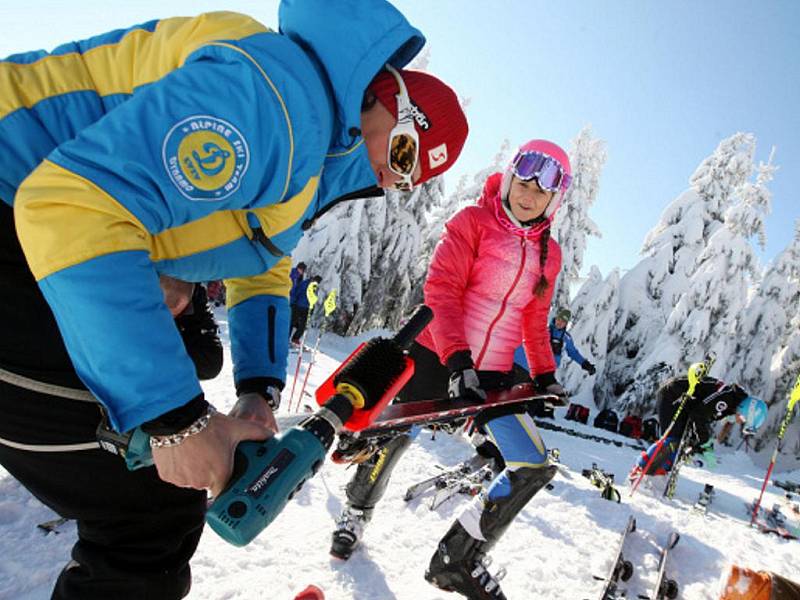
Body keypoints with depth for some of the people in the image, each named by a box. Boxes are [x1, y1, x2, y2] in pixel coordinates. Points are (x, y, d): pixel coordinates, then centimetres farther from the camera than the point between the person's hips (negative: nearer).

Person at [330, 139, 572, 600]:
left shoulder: (549, 254, 8)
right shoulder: (472, 223, -7)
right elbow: (441, 290, -17)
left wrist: (545, 374, 15)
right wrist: (456, 360, -26)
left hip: (493, 372, 5)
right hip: (437, 354, -4)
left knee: (535, 468, -5)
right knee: (396, 437, 7)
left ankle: (459, 557, 12)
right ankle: (358, 511, 41)